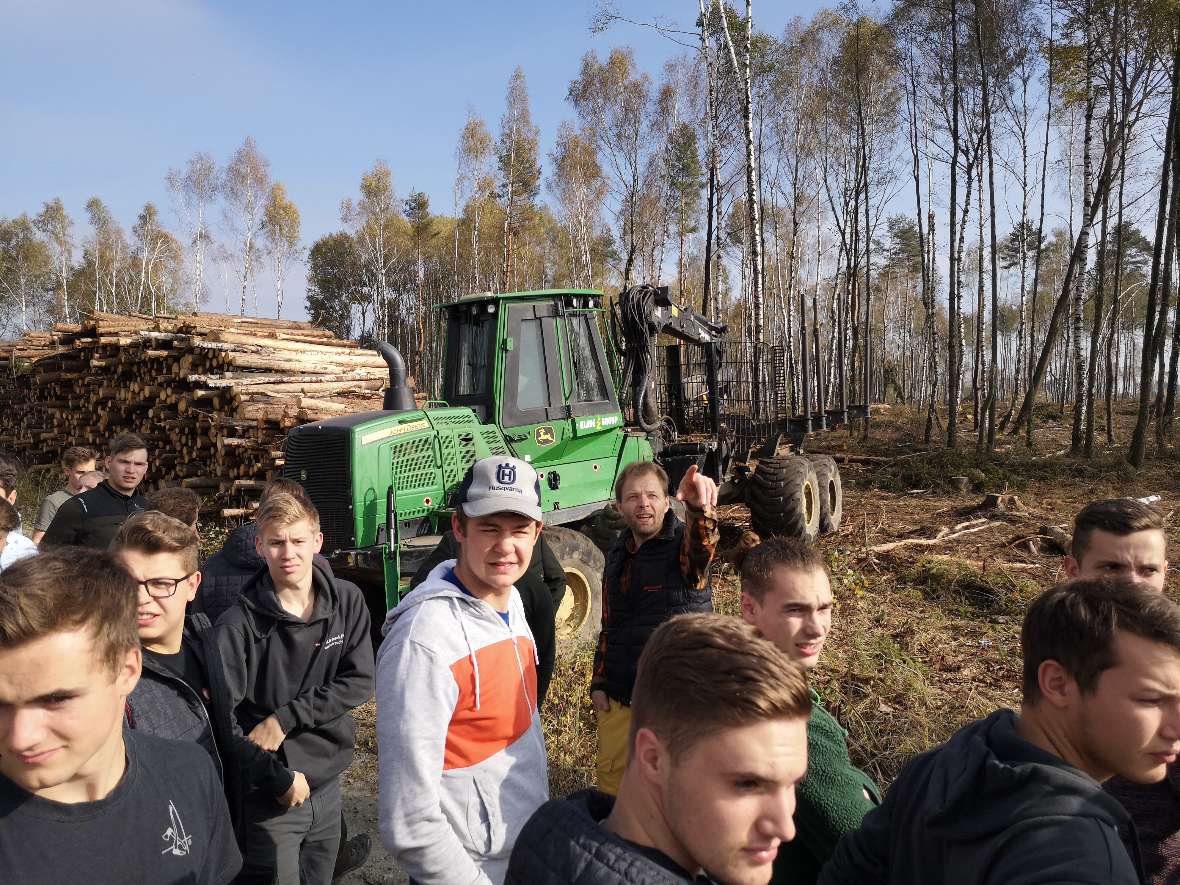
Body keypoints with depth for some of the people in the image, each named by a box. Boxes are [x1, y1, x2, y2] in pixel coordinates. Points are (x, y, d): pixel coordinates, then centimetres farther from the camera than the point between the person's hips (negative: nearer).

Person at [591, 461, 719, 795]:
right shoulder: (617, 553, 5)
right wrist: (598, 682, 10)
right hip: (619, 693, 5)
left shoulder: (683, 545, -12)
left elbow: (701, 544, -39)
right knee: (610, 776, 16)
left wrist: (699, 505, -61)